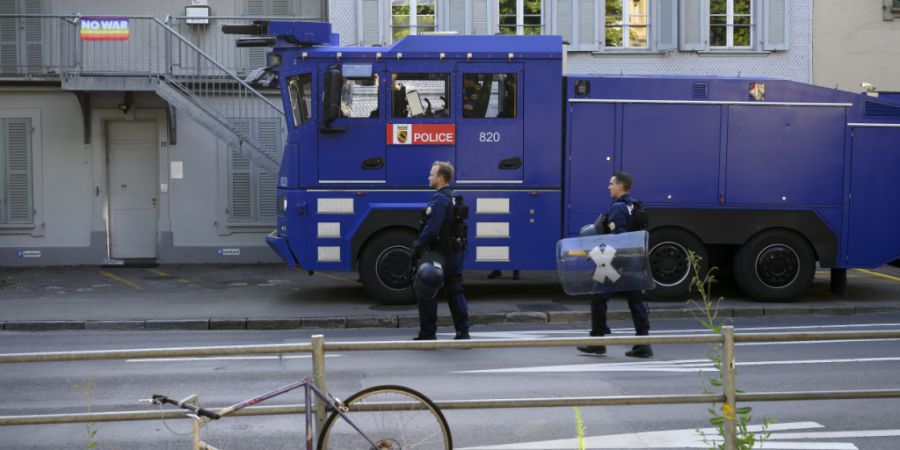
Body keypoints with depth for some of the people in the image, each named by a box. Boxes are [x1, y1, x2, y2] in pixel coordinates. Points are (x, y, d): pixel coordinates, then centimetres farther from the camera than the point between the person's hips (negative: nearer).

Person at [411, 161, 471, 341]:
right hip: (456, 252, 9)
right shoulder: (455, 198, 15)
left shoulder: (439, 199, -15)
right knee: (455, 292, 11)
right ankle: (463, 330, 10)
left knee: (426, 292, 1)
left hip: (440, 253, -9)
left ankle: (428, 331, 5)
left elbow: (431, 229, -22)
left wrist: (418, 247, -14)